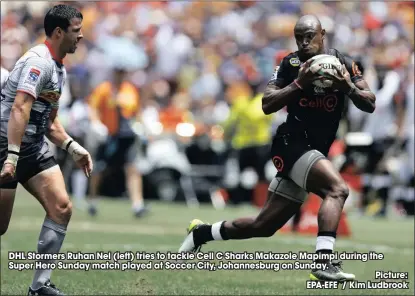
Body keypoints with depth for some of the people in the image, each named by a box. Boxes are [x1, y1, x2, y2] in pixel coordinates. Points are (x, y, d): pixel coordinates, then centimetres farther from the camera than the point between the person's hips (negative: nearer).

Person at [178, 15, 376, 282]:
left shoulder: (342, 63, 5)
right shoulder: (290, 64, -1)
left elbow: (370, 105, 1)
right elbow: (267, 105, -7)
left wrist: (349, 87, -18)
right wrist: (299, 83, -18)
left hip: (315, 151, 5)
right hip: (292, 143, -5)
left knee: (264, 226, 12)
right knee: (337, 188, -30)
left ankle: (201, 233, 31)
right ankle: (324, 262, -37)